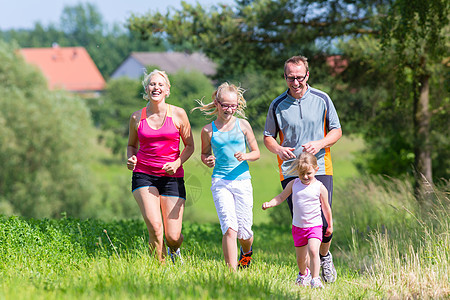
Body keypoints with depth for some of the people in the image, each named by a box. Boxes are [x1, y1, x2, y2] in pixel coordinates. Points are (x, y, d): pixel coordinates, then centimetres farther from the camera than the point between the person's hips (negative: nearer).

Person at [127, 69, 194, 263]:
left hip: (172, 177, 0)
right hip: (144, 175, 0)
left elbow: (189, 146, 8)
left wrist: (177, 163, -11)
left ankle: (174, 251, 34)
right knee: (154, 226, -23)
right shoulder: (137, 118, 4)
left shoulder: (178, 114, 1)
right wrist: (130, 159, -3)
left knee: (173, 237, -4)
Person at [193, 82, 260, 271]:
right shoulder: (208, 130, 3)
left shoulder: (243, 125, 4)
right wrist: (207, 161, -6)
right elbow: (205, 154, 17)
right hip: (220, 182, -1)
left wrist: (246, 156, -12)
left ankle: (247, 251, 41)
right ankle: (232, 271, -14)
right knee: (230, 228, -17)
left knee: (244, 231, 5)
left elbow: (256, 152, 10)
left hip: (242, 180, 1)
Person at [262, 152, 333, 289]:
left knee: (313, 250, -25)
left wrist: (330, 225, 10)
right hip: (298, 226, 3)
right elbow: (281, 197, 7)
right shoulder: (293, 184, -2)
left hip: (315, 225, -3)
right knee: (300, 257, 15)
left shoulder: (320, 187, -9)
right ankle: (303, 273, 45)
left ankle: (315, 279, -20)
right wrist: (270, 203, -12)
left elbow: (326, 208, 1)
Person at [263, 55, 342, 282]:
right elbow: (268, 136, 11)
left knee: (323, 222, -6)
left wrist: (319, 144, -11)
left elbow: (336, 131, 9)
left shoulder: (322, 100, 3)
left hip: (320, 168, 0)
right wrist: (279, 149, -11)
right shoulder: (277, 105, 3)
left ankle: (324, 257, 24)